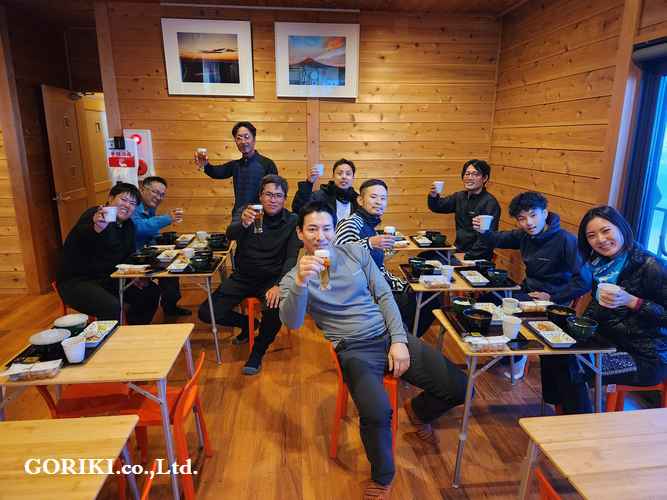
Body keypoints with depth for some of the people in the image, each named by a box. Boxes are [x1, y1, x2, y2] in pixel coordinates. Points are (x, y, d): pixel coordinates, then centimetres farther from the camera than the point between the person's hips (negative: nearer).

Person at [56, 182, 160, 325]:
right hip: (76, 281, -8)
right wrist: (97, 228, -62)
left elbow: (129, 256, 17)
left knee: (151, 291, 3)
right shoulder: (94, 215, -16)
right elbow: (81, 236, -39)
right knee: (112, 307, -32)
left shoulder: (128, 225, 8)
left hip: (107, 279, 8)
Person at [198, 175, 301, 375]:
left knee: (275, 309, -32)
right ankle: (247, 323, 22)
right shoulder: (248, 212, -3)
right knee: (206, 313, -9)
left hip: (271, 279, -2)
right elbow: (230, 234, -23)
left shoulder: (291, 221, -5)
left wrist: (279, 285, -31)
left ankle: (257, 353, -2)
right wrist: (243, 224, -47)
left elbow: (291, 257, -14)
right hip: (242, 277, 2)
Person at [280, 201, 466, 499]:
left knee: (458, 387, -3)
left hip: (389, 336, 4)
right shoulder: (294, 278, -3)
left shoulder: (356, 252, 6)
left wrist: (399, 340, -4)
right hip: (354, 350, -3)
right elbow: (291, 322, -20)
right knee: (376, 413, -32)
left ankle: (418, 410, 34)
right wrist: (301, 282, -37)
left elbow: (384, 295, 7)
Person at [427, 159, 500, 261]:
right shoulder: (460, 196, 10)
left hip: (477, 257, -7)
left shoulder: (490, 203, -15)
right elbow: (438, 207, 8)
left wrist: (467, 256, -22)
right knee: (424, 256, -6)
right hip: (458, 250, 7)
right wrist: (433, 196, -14)